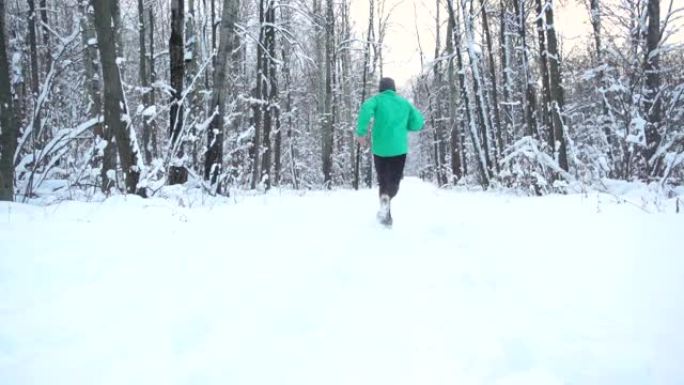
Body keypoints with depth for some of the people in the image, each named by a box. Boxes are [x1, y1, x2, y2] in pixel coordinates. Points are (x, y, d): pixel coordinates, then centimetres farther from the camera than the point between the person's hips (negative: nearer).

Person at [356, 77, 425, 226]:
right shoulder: (404, 102, 11)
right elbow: (418, 123, 8)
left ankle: (387, 217, 7)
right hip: (399, 149, 0)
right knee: (393, 181, 7)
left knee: (383, 181, 16)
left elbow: (366, 109, -19)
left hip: (380, 149, 0)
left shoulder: (377, 99, 3)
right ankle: (387, 197, -26)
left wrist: (361, 132, -14)